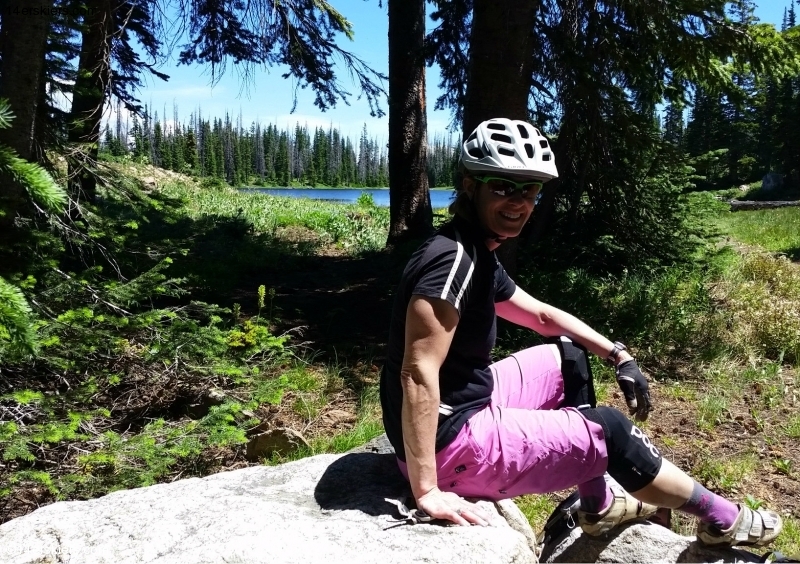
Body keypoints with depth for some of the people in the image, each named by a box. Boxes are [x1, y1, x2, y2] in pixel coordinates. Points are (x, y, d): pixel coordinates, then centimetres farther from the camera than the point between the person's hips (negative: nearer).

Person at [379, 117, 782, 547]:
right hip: (449, 440, -10)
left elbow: (543, 315, 21)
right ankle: (721, 519, 23)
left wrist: (617, 353, 17)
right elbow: (419, 374, -29)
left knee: (568, 358, 19)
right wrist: (427, 491, -28)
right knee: (609, 431, -3)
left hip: (468, 405, 10)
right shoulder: (454, 257, -23)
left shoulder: (477, 256, 8)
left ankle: (599, 505, 31)